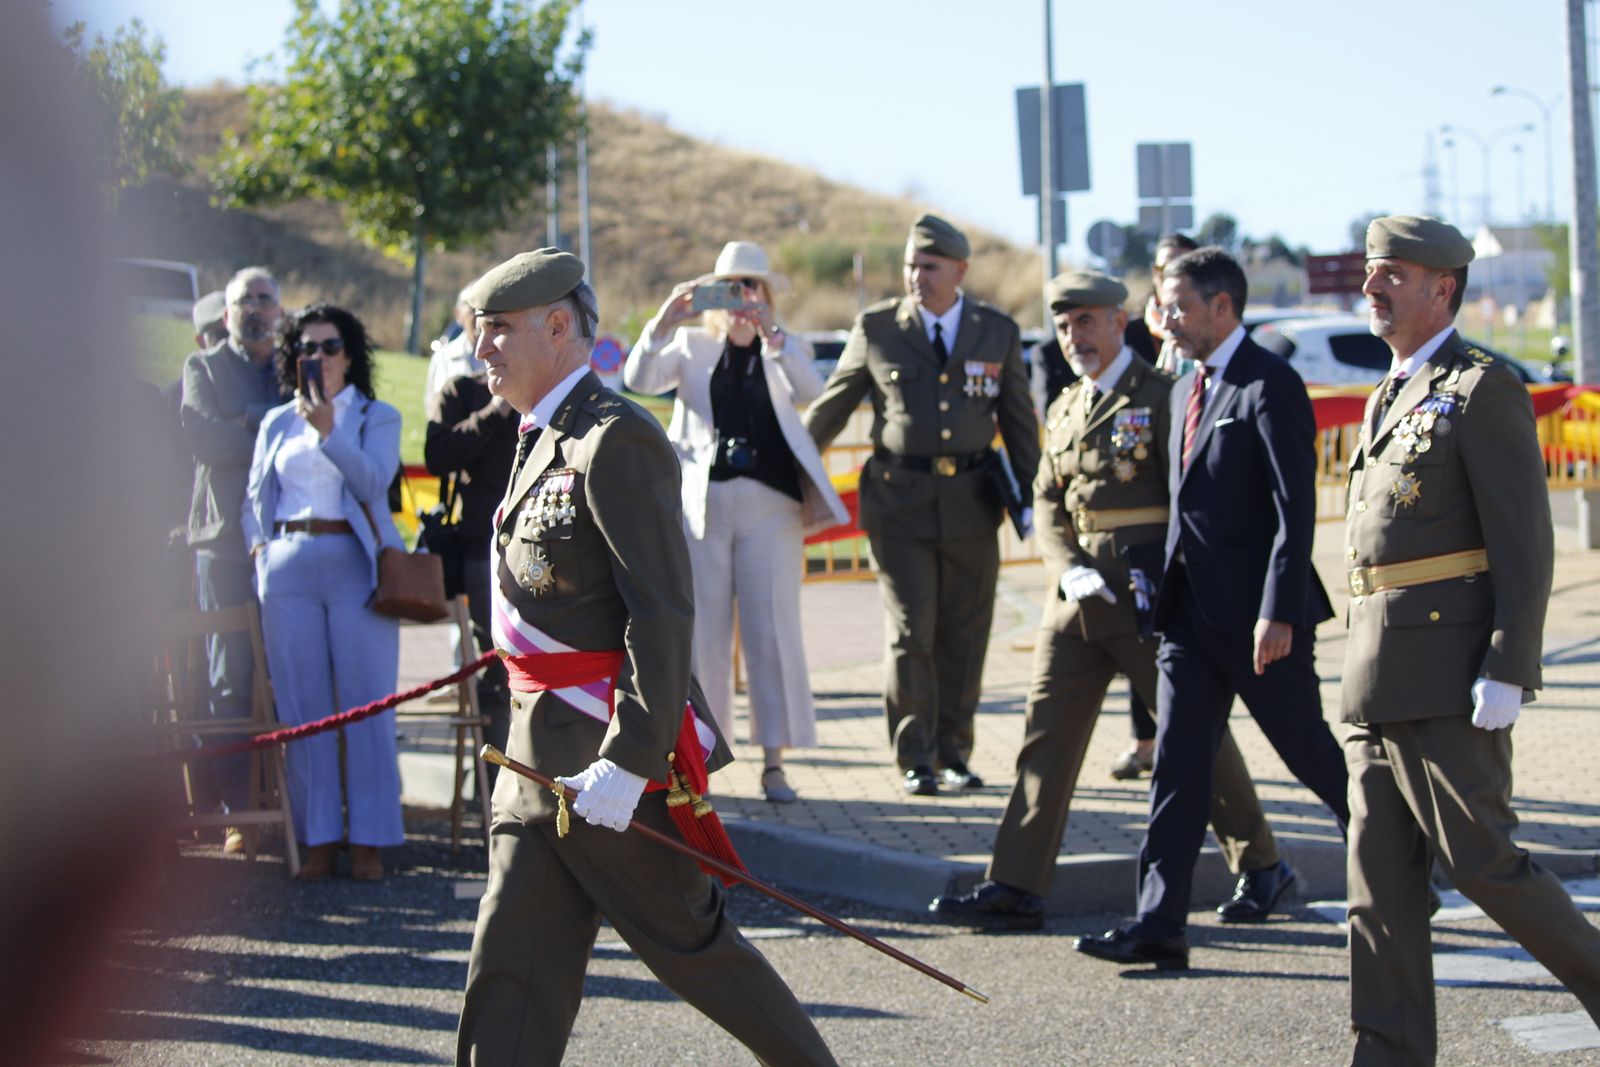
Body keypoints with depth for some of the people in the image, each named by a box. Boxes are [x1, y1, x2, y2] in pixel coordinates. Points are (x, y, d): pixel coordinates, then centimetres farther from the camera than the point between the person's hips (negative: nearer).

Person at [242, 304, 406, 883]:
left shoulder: (377, 417, 7)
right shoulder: (277, 423, 17)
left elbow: (372, 480, -10)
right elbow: (256, 497, 22)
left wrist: (328, 432, -21)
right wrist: (258, 546, 5)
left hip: (357, 563, -3)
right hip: (289, 567, 3)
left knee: (365, 702, -5)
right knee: (302, 706, 2)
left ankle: (369, 838, 1)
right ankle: (318, 837, 8)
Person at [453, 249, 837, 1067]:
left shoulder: (617, 441, -15)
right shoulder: (542, 442, 15)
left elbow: (664, 615, -21)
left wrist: (627, 762, -26)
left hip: (610, 760, -9)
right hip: (537, 757, 9)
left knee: (690, 944, 6)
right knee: (511, 971, 5)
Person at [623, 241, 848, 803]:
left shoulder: (786, 352, 12)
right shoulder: (691, 347, 13)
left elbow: (810, 390, -10)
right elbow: (639, 379, -3)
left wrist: (771, 333, -24)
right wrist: (663, 322, -20)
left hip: (769, 504, -1)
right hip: (701, 502, 1)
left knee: (773, 630, -4)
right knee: (701, 631, 1)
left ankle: (774, 761, -1)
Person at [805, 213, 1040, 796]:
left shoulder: (998, 332, 5)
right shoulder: (876, 329, 0)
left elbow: (1019, 421, 12)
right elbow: (831, 406, 10)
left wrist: (1031, 500, 9)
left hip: (971, 501, 2)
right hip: (899, 501, -2)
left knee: (964, 635, 6)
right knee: (910, 632, -4)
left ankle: (953, 752, 17)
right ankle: (916, 759, 4)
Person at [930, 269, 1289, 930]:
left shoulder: (1163, 398, -5)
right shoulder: (1064, 410, 15)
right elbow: (1047, 504, 13)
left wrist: (1163, 579, -15)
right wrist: (1068, 569, -5)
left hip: (1150, 595, -6)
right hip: (1077, 597, 6)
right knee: (1047, 735, 1)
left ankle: (1261, 867, 19)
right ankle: (1015, 889, 1)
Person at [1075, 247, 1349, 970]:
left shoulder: (1269, 386, -12)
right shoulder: (1186, 390, 15)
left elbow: (1295, 508, -17)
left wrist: (1278, 612, -22)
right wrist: (1167, 595, 14)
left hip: (1257, 614, -8)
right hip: (1192, 612, 8)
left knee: (1309, 753, 5)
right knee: (1177, 764, 1)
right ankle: (1159, 924, 0)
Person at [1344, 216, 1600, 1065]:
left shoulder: (1483, 391, -8)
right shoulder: (1390, 398, 19)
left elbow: (1526, 543, -13)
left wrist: (1506, 670, -19)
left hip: (1451, 672, -9)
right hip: (1379, 676, 9)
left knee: (1479, 859, -6)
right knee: (1379, 875, 6)